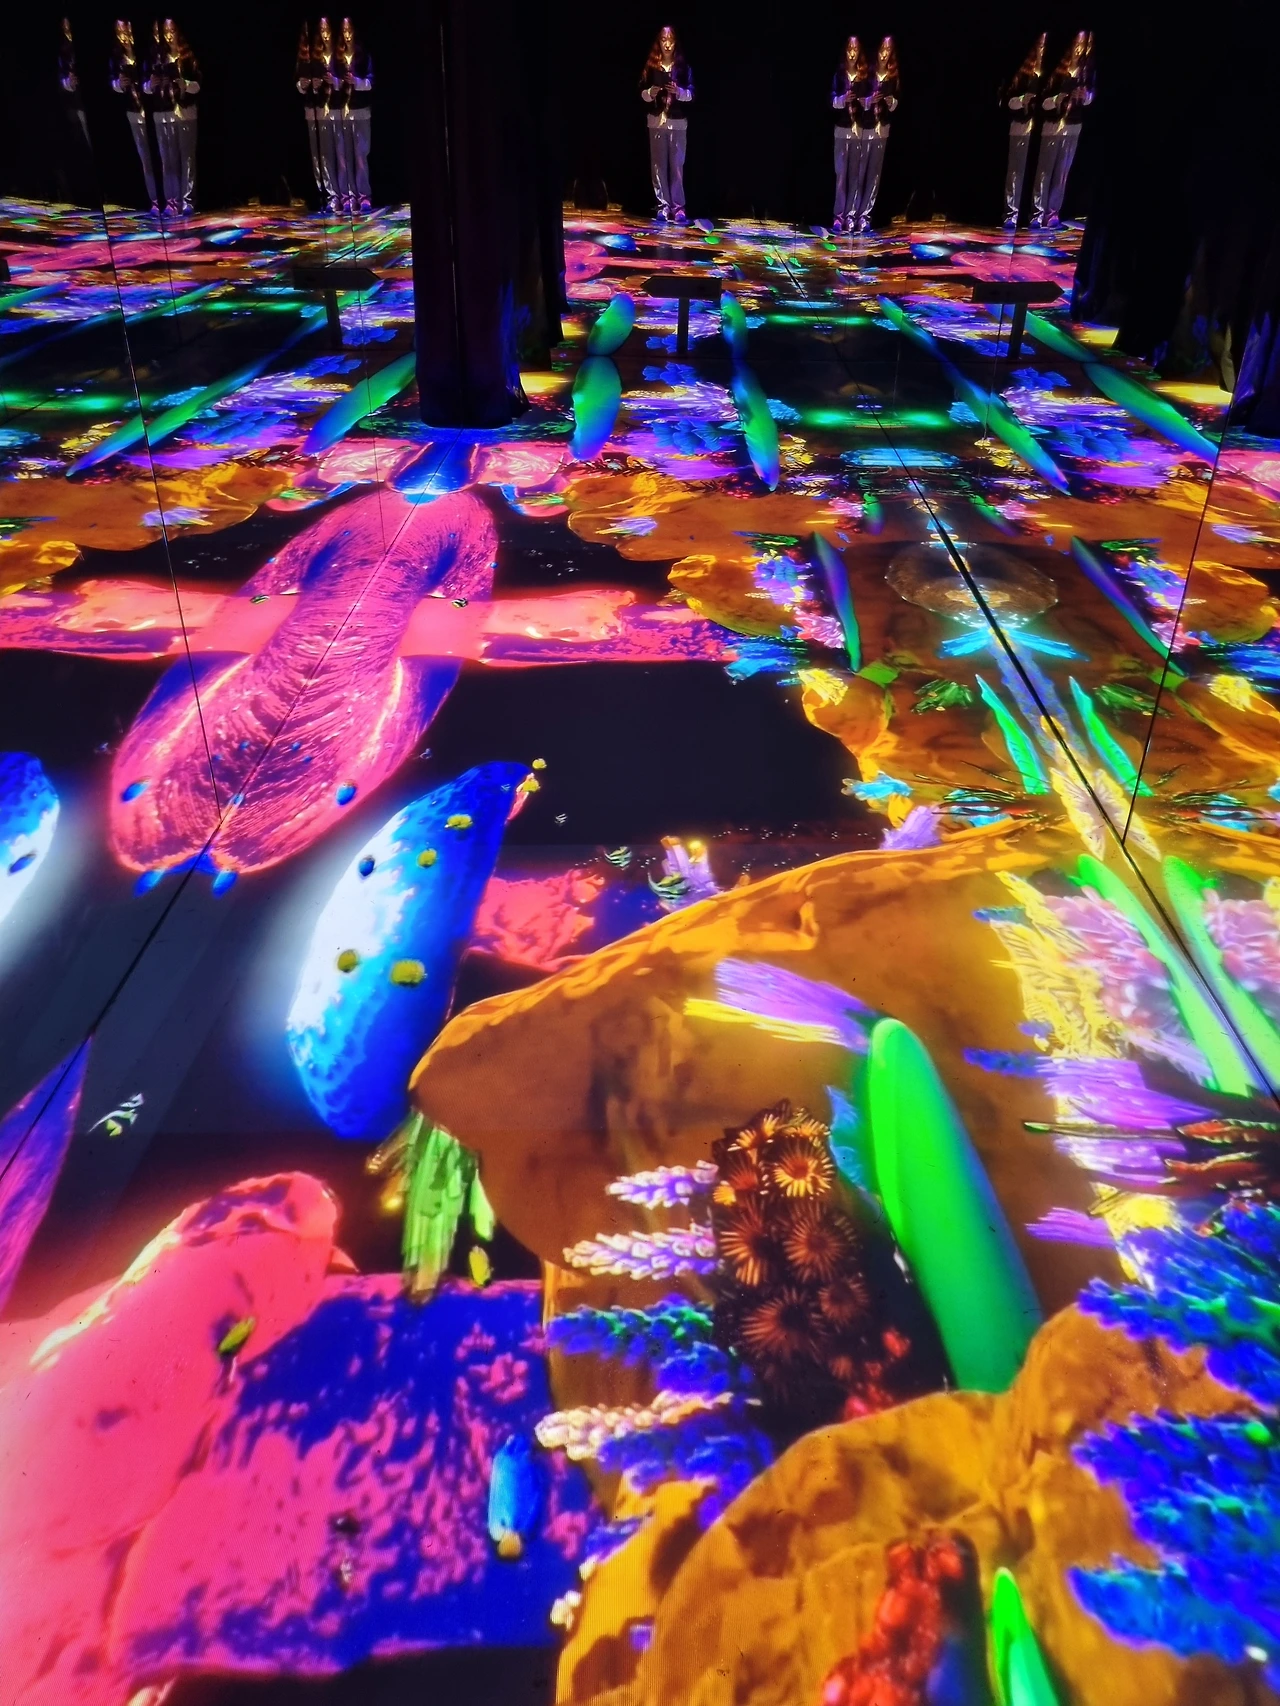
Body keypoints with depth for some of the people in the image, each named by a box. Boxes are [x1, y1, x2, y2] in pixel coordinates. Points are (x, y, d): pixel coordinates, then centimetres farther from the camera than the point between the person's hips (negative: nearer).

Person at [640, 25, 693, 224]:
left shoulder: (683, 66, 3)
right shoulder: (651, 65, 6)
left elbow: (691, 93, 1)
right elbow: (642, 92, 7)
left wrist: (679, 92, -18)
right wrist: (649, 93, -14)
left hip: (678, 121, -2)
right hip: (657, 120, 2)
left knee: (677, 164, -5)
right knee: (658, 164, 1)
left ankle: (678, 207, -4)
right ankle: (664, 205, 5)